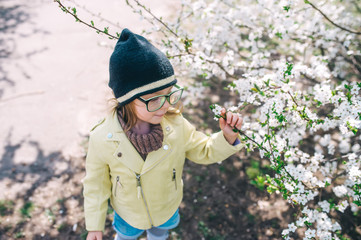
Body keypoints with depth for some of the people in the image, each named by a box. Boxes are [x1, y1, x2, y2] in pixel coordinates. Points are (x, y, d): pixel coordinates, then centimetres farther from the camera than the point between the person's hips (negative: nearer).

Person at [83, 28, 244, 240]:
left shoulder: (177, 127, -29)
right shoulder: (103, 139, -33)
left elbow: (205, 152, -10)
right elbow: (96, 183, -15)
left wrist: (227, 137, -30)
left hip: (167, 210, 2)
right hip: (129, 215, -1)